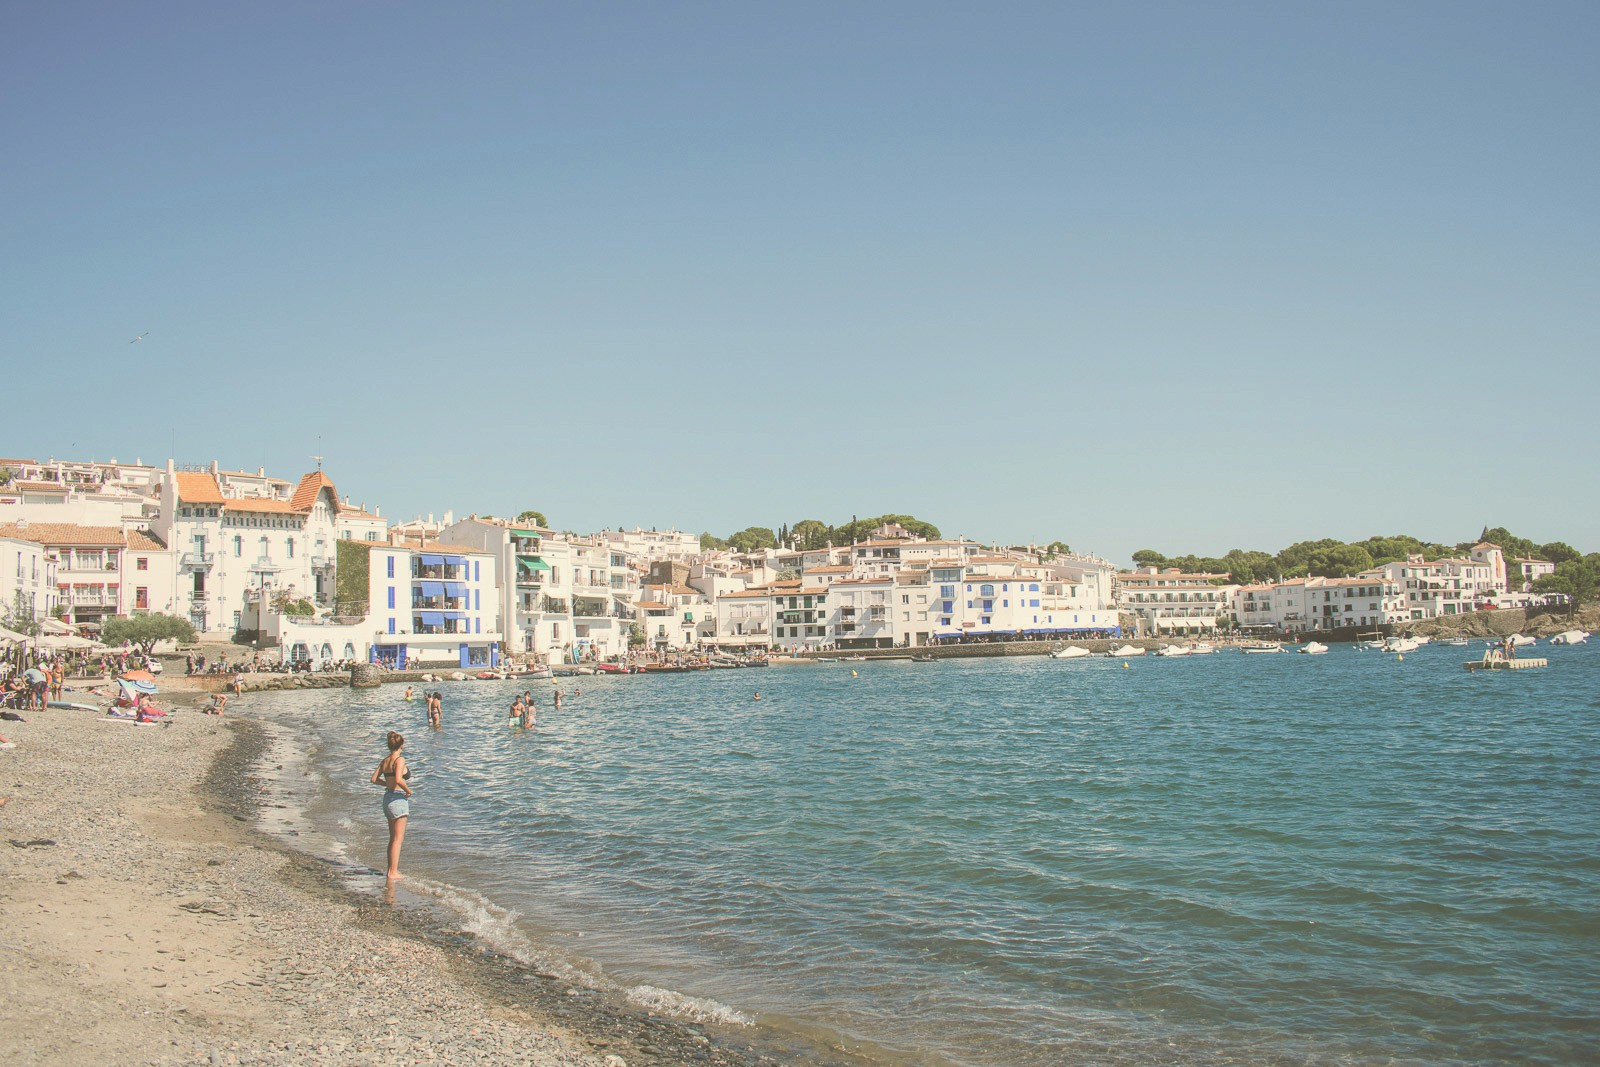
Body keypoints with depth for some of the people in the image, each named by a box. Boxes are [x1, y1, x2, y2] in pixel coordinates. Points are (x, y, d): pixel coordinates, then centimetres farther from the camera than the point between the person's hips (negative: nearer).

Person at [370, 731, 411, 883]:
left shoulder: (385, 760, 8)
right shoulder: (400, 759, -15)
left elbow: (374, 779, 12)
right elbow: (399, 779, -28)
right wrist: (408, 790, -13)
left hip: (388, 797, 8)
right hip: (398, 798, -8)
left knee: (393, 838, 18)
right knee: (398, 839, -3)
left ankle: (391, 870, 24)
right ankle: (393, 873, -4)